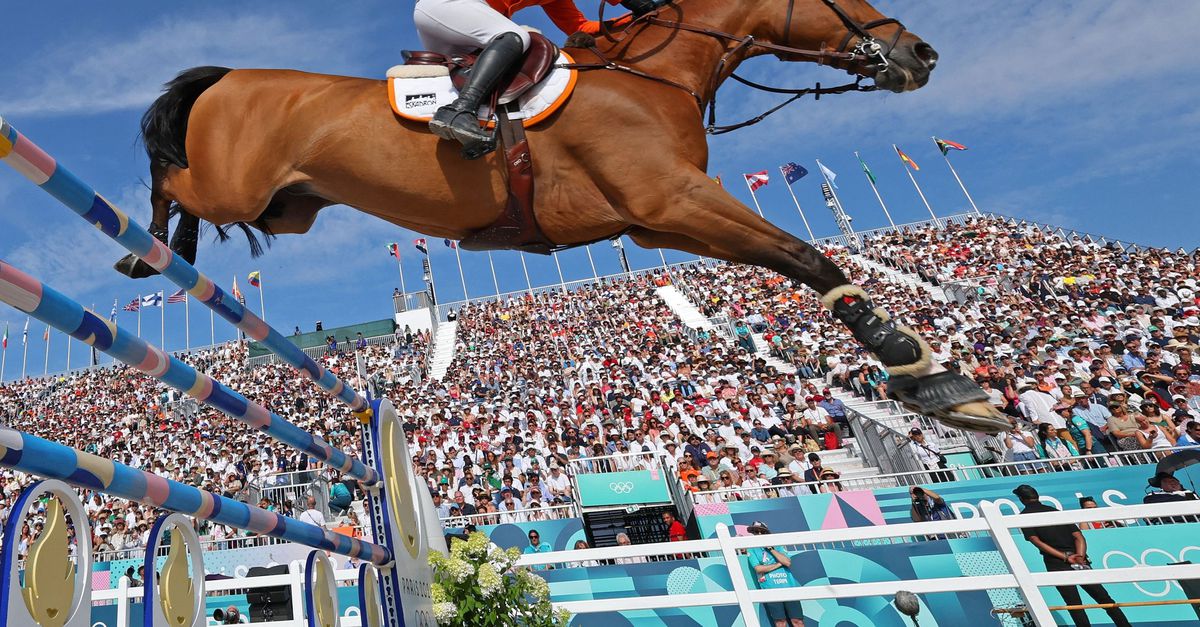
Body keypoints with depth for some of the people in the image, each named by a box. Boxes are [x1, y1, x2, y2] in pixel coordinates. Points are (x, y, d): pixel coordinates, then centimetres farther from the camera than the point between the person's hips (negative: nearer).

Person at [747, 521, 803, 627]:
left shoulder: (776, 546, 16)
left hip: (789, 587, 2)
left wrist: (770, 548, -3)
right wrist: (779, 564, 0)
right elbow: (758, 569, -6)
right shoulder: (752, 550, 8)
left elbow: (787, 562, 0)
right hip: (771, 590, -2)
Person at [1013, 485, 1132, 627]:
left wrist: (1064, 557, -10)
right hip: (1079, 562, 4)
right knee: (1106, 600, 9)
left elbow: (1036, 541, -8)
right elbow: (1078, 536, 8)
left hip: (1056, 564, -4)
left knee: (1075, 607, -2)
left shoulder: (1024, 516, 4)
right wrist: (1080, 555, -5)